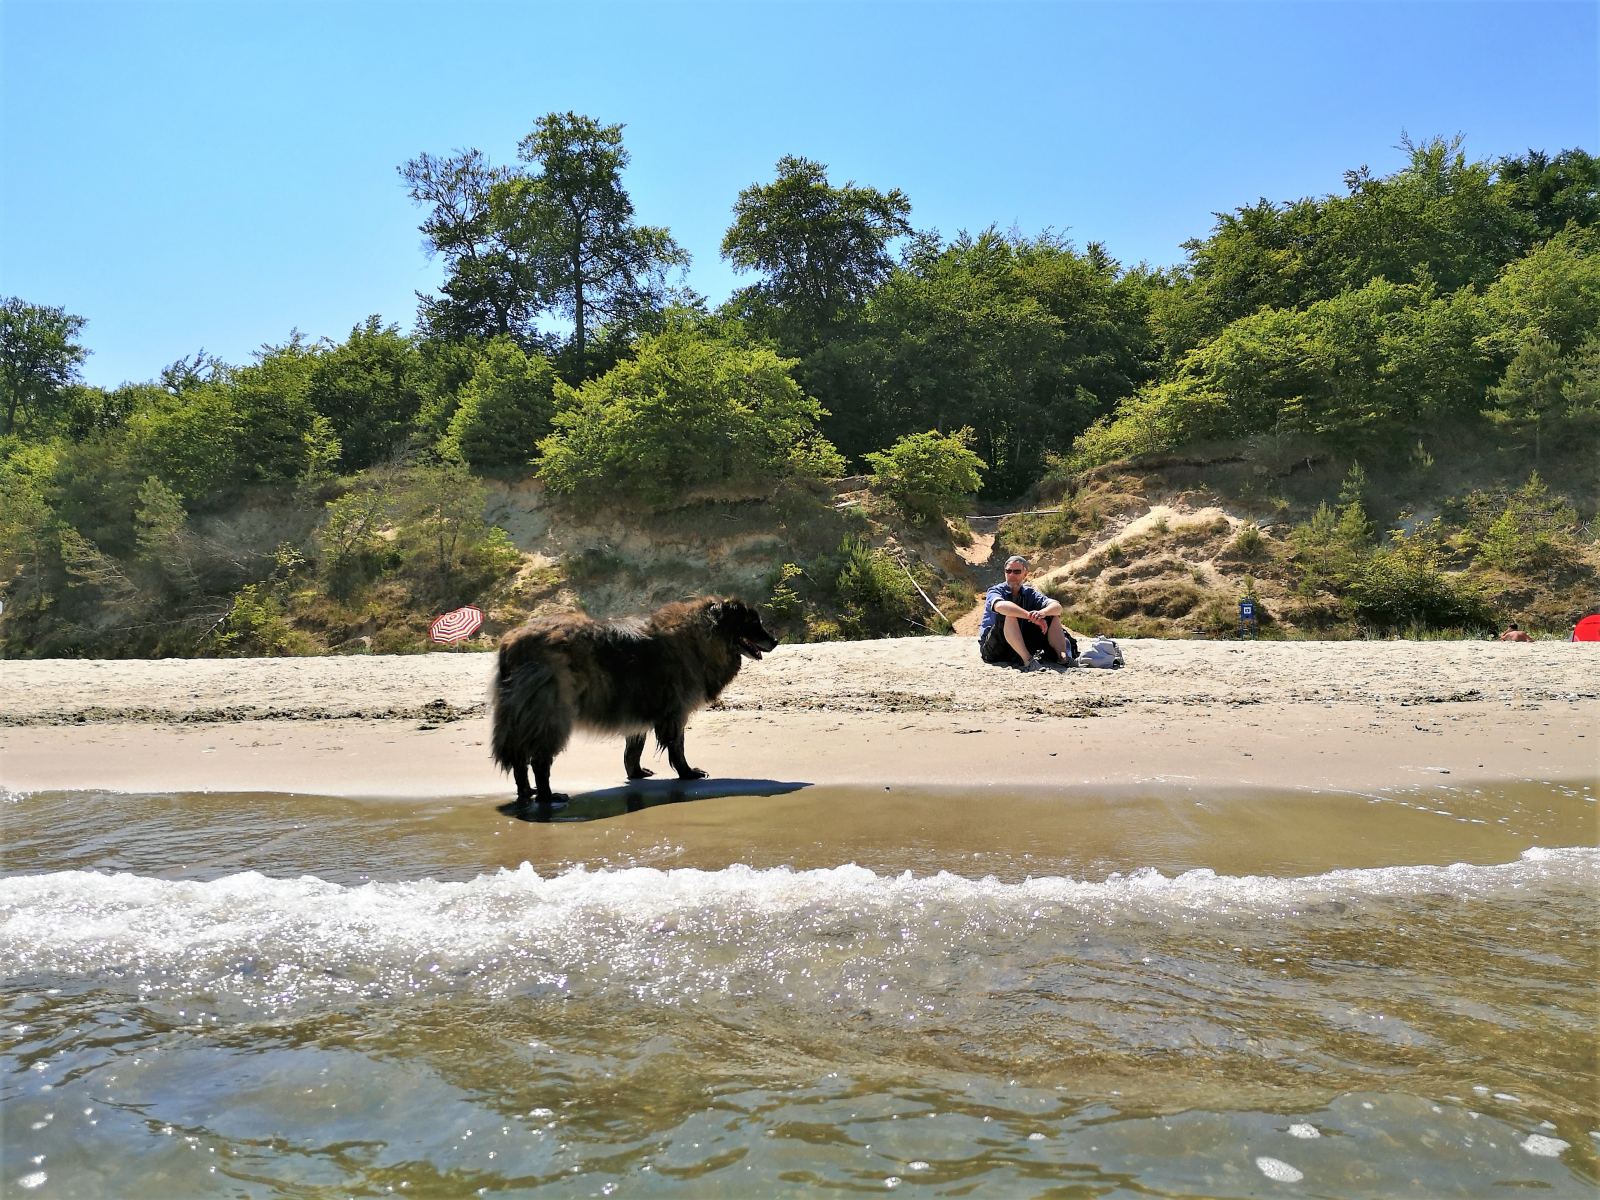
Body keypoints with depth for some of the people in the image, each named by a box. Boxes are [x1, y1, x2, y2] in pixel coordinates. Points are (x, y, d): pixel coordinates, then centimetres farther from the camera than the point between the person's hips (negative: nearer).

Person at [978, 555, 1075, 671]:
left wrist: (1042, 612, -32)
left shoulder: (1029, 593, 8)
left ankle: (1062, 657, -23)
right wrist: (1031, 616, -42)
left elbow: (1057, 606, -9)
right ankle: (1027, 660, -43)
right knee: (1010, 615, -32)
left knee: (1053, 617, -4)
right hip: (993, 650, -5)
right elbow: (1000, 606, -33)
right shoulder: (995, 591, -6)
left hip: (1021, 646, 5)